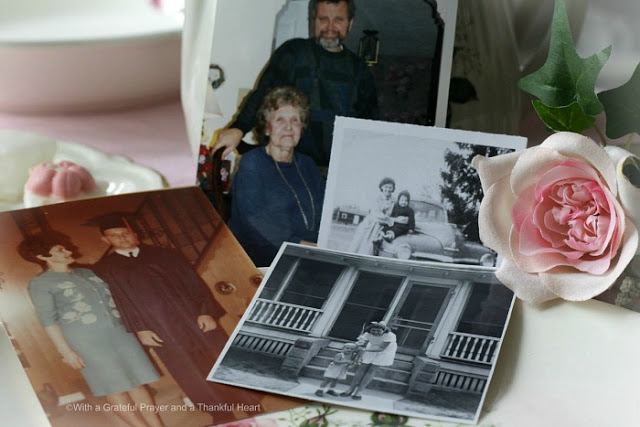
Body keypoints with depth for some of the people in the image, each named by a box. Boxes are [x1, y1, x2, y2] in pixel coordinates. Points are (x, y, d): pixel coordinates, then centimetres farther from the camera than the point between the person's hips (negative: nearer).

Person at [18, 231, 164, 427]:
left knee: (136, 382, 1)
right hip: (86, 340, -5)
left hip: (118, 332, 6)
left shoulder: (87, 273, 17)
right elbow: (48, 319, -6)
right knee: (114, 387, -3)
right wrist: (65, 351, -13)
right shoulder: (41, 283, -1)